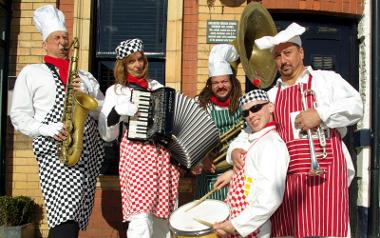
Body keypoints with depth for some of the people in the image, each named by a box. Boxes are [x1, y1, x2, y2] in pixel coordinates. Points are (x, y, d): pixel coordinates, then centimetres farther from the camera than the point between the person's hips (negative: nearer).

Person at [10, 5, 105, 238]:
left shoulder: (84, 76, 22)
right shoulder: (31, 73, 9)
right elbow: (19, 116, 3)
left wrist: (86, 95, -3)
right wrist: (48, 130, -13)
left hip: (89, 153, 5)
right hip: (55, 152, -5)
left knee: (75, 219, 5)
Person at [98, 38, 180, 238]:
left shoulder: (156, 86, 16)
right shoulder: (115, 91, 5)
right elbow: (107, 135, 1)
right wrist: (117, 111, -16)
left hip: (165, 154, 4)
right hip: (137, 153, -4)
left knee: (163, 214, 6)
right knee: (141, 215, -14)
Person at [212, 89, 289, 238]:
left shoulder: (272, 144, -19)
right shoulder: (254, 138, 8)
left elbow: (271, 199, -29)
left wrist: (235, 225, -25)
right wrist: (232, 173, 13)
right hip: (233, 215, 9)